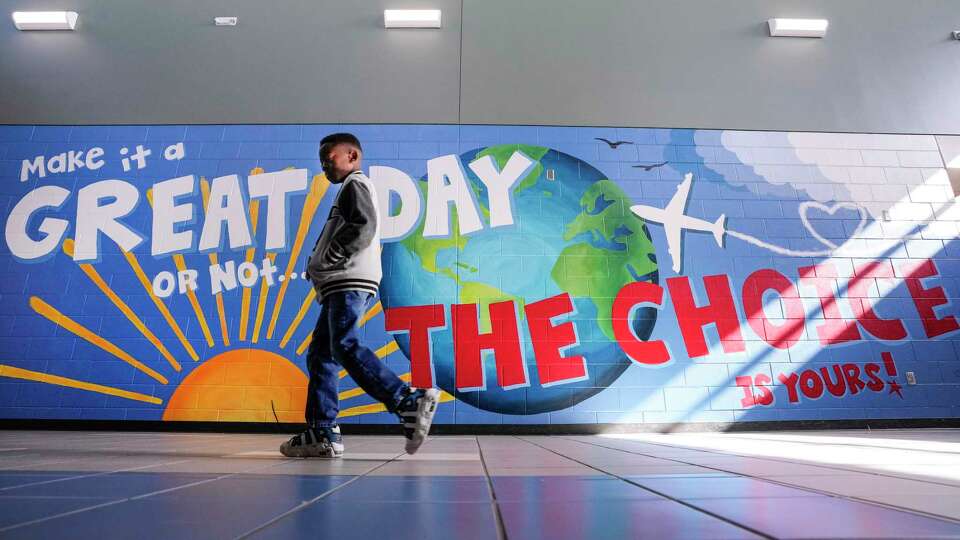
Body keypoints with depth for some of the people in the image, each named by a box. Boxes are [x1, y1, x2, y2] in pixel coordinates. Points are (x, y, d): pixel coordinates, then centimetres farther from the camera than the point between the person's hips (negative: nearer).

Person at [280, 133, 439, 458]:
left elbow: (363, 227, -16)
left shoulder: (356, 183, 2)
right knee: (321, 354, 5)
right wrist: (320, 267, 16)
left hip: (351, 282, -11)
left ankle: (410, 403, -25)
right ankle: (322, 434, 4)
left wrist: (326, 260, -13)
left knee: (346, 347, -23)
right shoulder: (350, 190, 33)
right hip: (342, 286, 11)